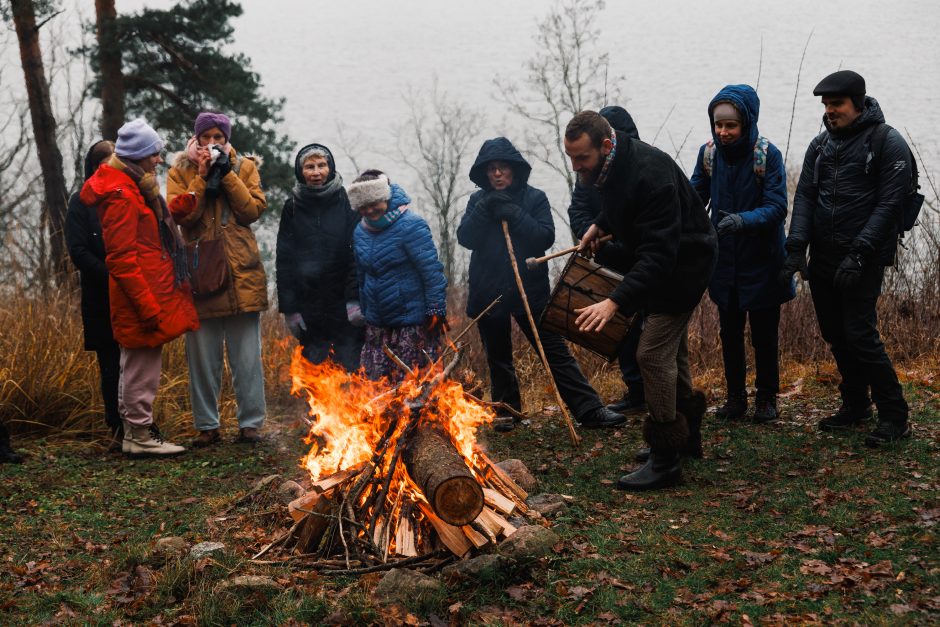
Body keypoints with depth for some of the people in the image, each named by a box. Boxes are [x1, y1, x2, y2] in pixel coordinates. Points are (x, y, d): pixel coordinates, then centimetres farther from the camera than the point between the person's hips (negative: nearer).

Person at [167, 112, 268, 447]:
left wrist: (227, 174, -10)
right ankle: (207, 425, 14)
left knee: (247, 356, 3)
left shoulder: (244, 167, 9)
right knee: (202, 356, 5)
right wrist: (202, 176, -13)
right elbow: (182, 215, -8)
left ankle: (250, 423, 11)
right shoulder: (181, 172, 6)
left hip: (242, 273, 0)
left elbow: (254, 209, -5)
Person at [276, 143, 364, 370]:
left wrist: (355, 298, -13)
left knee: (351, 368, -3)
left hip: (344, 306, -2)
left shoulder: (346, 203, 1)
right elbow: (284, 260, 6)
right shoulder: (292, 207, 7)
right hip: (309, 307, 2)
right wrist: (289, 308, 0)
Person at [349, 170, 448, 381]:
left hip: (413, 324, -7)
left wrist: (436, 310, -18)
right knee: (372, 381, 6)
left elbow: (432, 270, -16)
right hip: (377, 324, 7)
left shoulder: (409, 226, -14)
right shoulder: (360, 232, 9)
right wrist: (364, 312, 22)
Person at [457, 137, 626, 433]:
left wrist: (515, 214, -20)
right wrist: (484, 209, -18)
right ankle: (506, 411, 28)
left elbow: (546, 237, -12)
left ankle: (590, 410, -7)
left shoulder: (534, 198, 0)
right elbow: (465, 237, -6)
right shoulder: (478, 200, 6)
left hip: (530, 289, -2)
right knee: (498, 358, 13)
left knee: (556, 352, -5)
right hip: (488, 294, 2)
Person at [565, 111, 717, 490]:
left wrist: (615, 301, -47)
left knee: (653, 352, -14)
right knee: (670, 348, 20)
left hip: (685, 263, -10)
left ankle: (666, 459, -6)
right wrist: (601, 225, 5)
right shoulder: (609, 166, -5)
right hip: (661, 260, 10)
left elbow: (659, 252, -39)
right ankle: (686, 435, 38)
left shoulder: (649, 173, -34)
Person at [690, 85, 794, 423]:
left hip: (761, 260, -4)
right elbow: (695, 197, 0)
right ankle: (735, 396, 28)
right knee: (730, 332, 14)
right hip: (724, 259, 4)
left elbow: (776, 208, -20)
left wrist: (743, 220, -37)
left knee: (763, 332, 8)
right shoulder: (708, 153, -4)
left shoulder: (767, 155, -16)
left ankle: (766, 398, 23)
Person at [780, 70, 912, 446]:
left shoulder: (888, 143, -7)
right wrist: (796, 247, -7)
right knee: (835, 335, 11)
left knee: (860, 334, -11)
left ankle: (895, 418, -1)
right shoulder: (821, 144, 11)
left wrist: (859, 254, -19)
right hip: (823, 258, 7)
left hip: (862, 260, -6)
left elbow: (889, 204, -12)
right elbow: (805, 196, 6)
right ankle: (856, 407, 26)